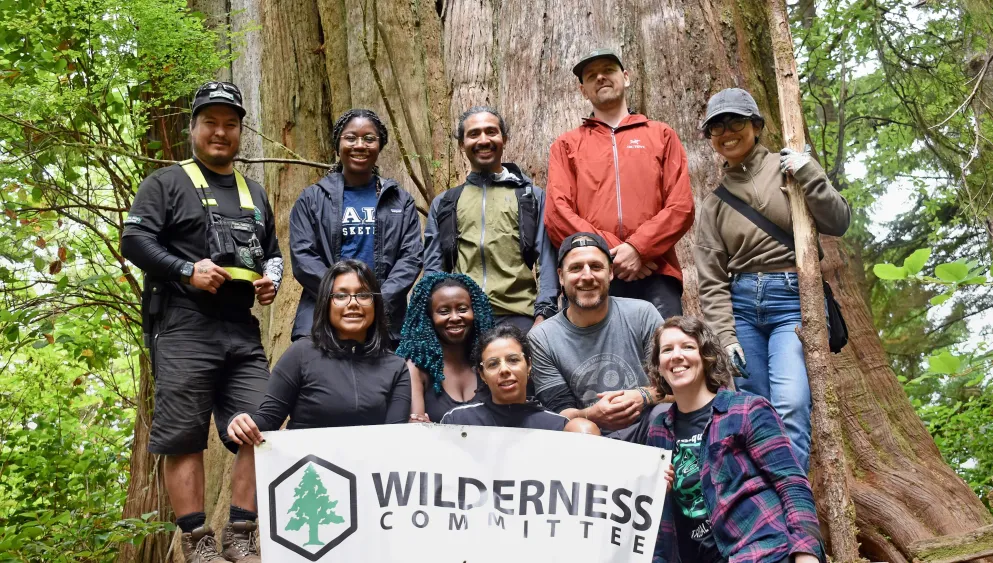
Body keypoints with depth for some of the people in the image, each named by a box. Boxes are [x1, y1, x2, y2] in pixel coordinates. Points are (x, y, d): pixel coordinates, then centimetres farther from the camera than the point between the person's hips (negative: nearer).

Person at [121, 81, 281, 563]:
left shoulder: (254, 194, 24)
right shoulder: (167, 183, 7)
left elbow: (272, 251, 30)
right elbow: (134, 240, -4)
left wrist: (272, 279, 8)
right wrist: (186, 270, -15)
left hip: (242, 330, 5)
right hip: (184, 328, -5)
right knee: (184, 436, -5)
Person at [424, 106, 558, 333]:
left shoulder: (532, 196, 13)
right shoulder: (443, 204, 18)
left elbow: (547, 261, 6)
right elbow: (433, 268, 15)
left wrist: (544, 313, -6)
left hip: (517, 316, -1)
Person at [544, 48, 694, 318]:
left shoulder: (661, 135, 18)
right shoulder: (567, 145, 17)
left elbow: (681, 206, 6)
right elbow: (558, 213, 4)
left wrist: (638, 249, -9)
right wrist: (610, 253, -9)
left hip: (654, 275, 0)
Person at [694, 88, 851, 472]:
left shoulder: (787, 168, 7)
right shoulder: (714, 201, 13)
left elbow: (838, 223, 1)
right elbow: (711, 278, 8)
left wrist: (809, 176, -12)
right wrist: (725, 335, -4)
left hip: (792, 299, -3)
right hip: (741, 304, 3)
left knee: (791, 406, -20)